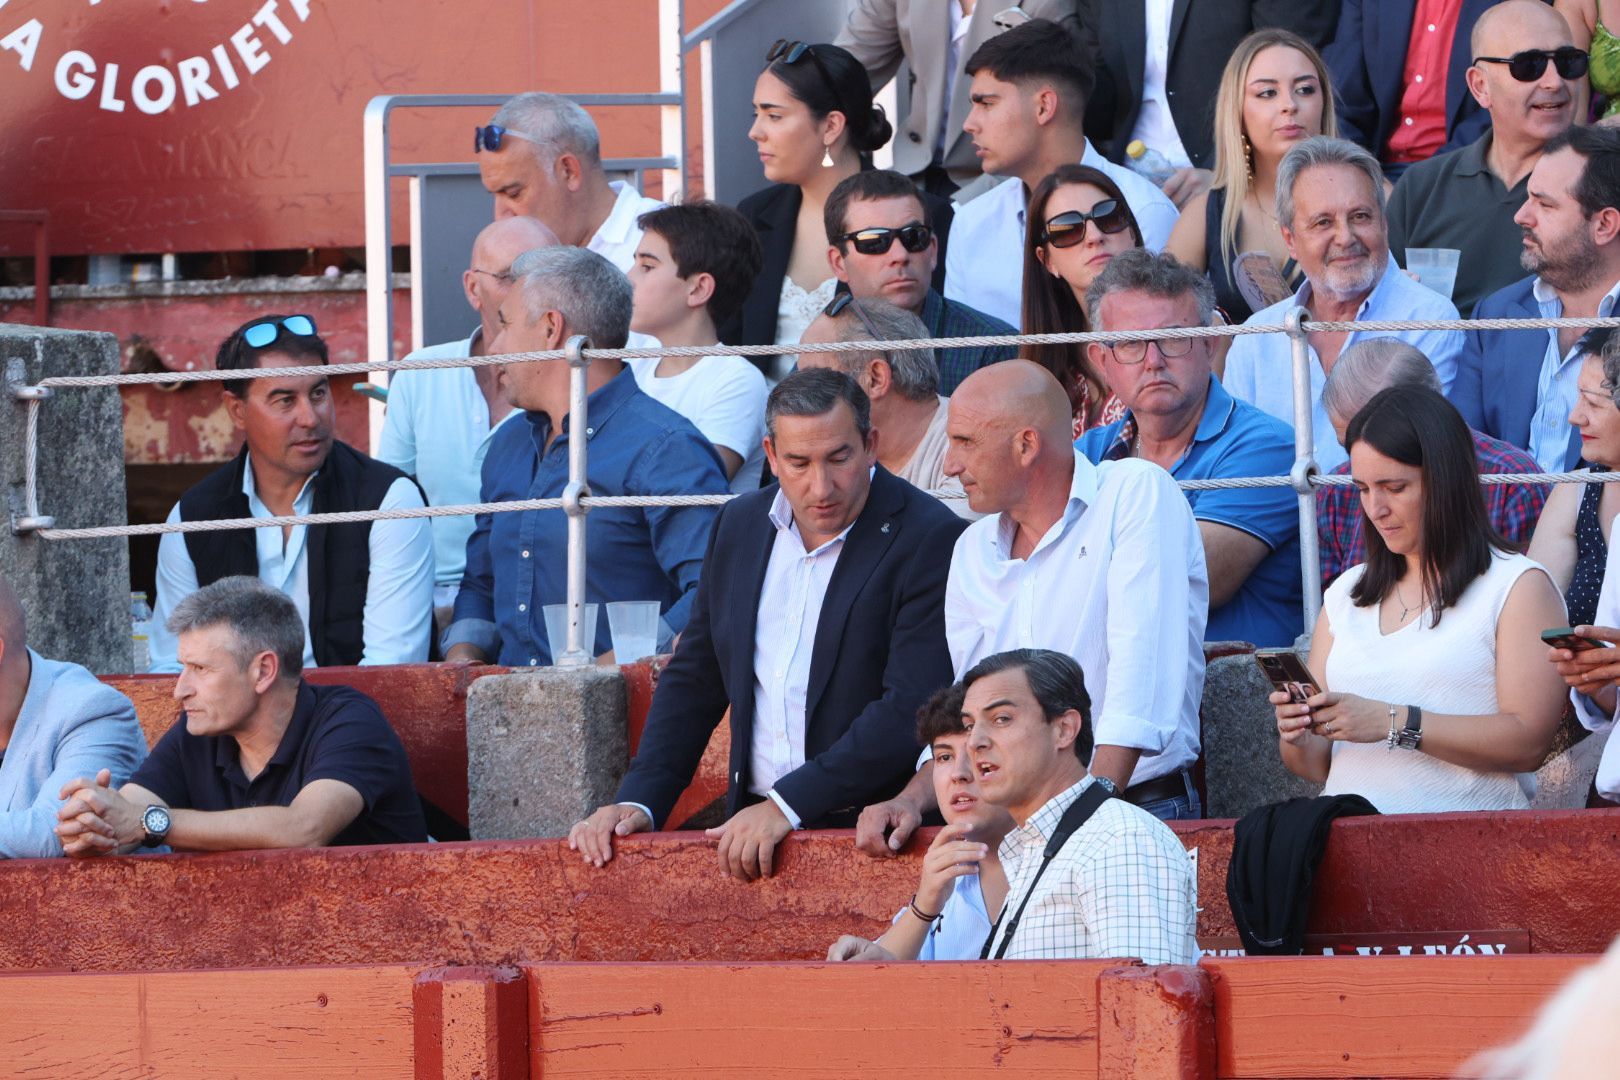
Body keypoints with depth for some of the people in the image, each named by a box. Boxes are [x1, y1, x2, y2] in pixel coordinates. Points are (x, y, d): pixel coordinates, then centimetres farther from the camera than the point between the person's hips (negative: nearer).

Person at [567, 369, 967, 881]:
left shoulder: (929, 540, -7)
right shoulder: (740, 525, 14)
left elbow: (912, 708, -15)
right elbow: (693, 683, 20)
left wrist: (788, 805, -20)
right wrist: (636, 802, 6)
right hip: (751, 831, 5)